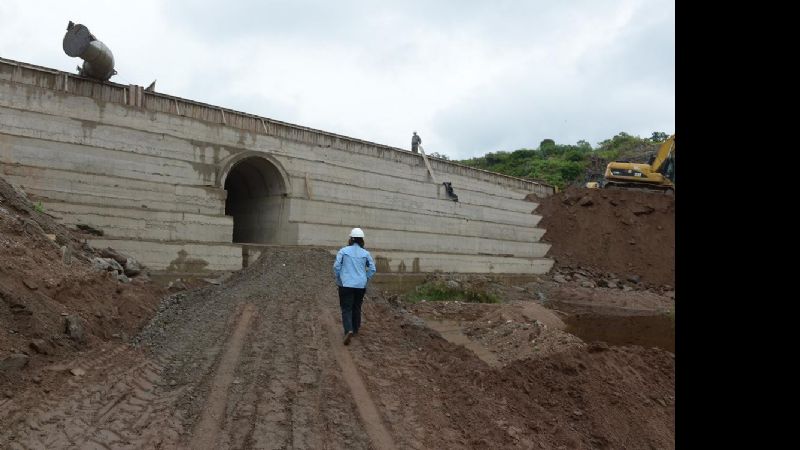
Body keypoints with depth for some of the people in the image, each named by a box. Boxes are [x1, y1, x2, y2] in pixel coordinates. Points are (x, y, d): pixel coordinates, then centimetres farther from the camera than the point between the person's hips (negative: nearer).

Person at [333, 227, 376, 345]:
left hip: (346, 284, -2)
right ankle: (355, 330, 29)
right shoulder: (365, 253, 2)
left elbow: (336, 266, -7)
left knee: (346, 309, -1)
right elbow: (372, 269, 2)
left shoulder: (343, 251, -4)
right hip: (361, 285, 3)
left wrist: (338, 280, 5)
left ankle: (349, 330, -21)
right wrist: (365, 279, 13)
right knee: (357, 308, 18)